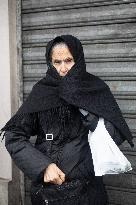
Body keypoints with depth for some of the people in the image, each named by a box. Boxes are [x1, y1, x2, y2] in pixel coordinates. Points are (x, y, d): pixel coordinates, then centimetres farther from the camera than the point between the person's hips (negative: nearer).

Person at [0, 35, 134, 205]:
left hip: (87, 186, 0)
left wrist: (82, 102, -20)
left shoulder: (96, 89, -6)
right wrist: (42, 165, -19)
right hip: (46, 184, 1)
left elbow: (117, 135, -13)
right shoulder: (41, 91, -5)